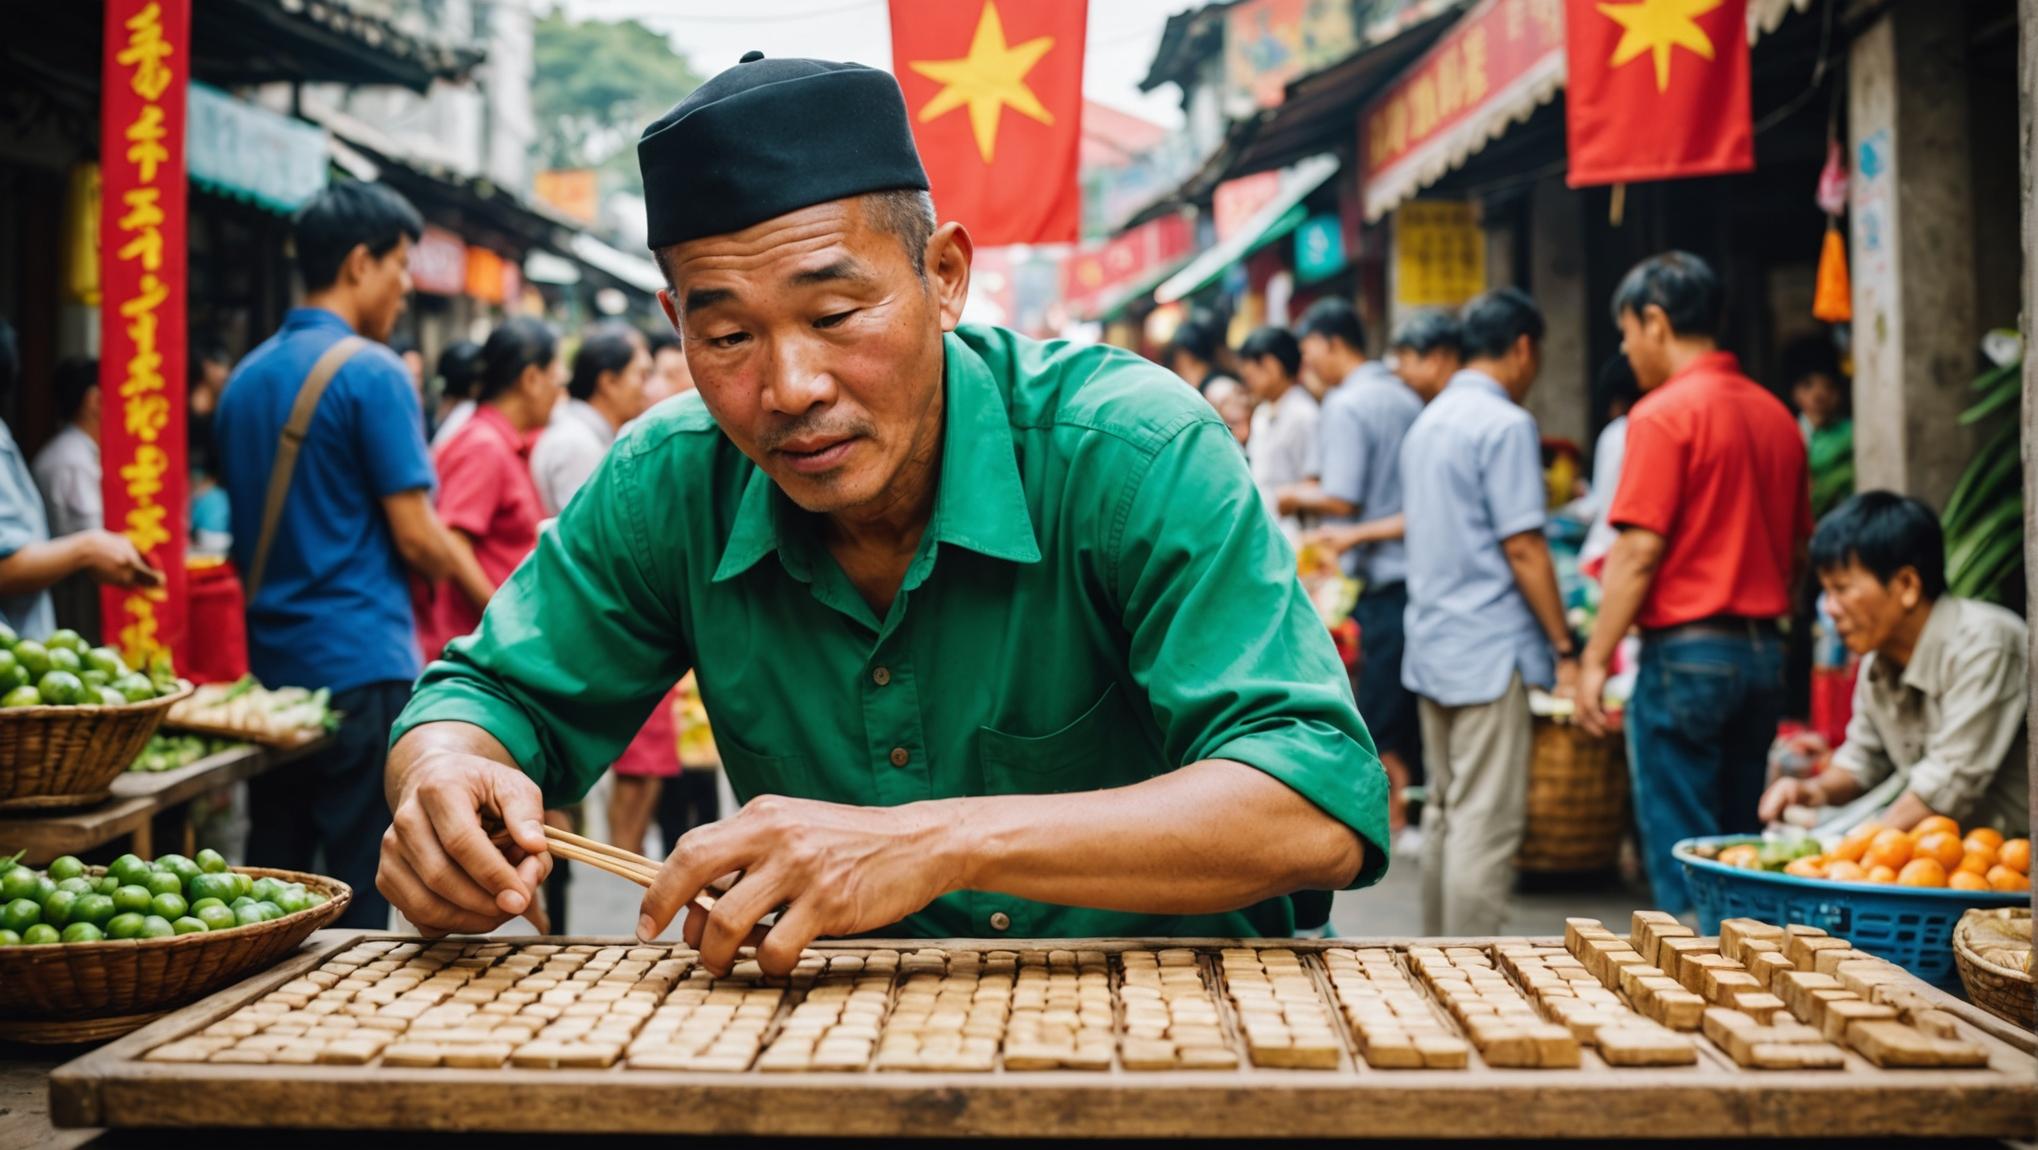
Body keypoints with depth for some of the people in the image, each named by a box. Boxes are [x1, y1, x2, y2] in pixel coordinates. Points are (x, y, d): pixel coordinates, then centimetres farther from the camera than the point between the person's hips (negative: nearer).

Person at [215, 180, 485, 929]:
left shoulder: (245, 379, 12)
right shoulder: (373, 371, -10)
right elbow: (417, 538, -11)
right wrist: (459, 572, 7)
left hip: (270, 666, 7)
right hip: (362, 665, -7)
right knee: (359, 896, -2)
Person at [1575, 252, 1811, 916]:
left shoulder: (1664, 414, -11)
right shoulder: (1776, 415, 11)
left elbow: (1640, 551, -15)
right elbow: (1797, 549, 16)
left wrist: (1594, 659, -11)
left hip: (1686, 652, -8)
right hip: (1764, 651, 8)